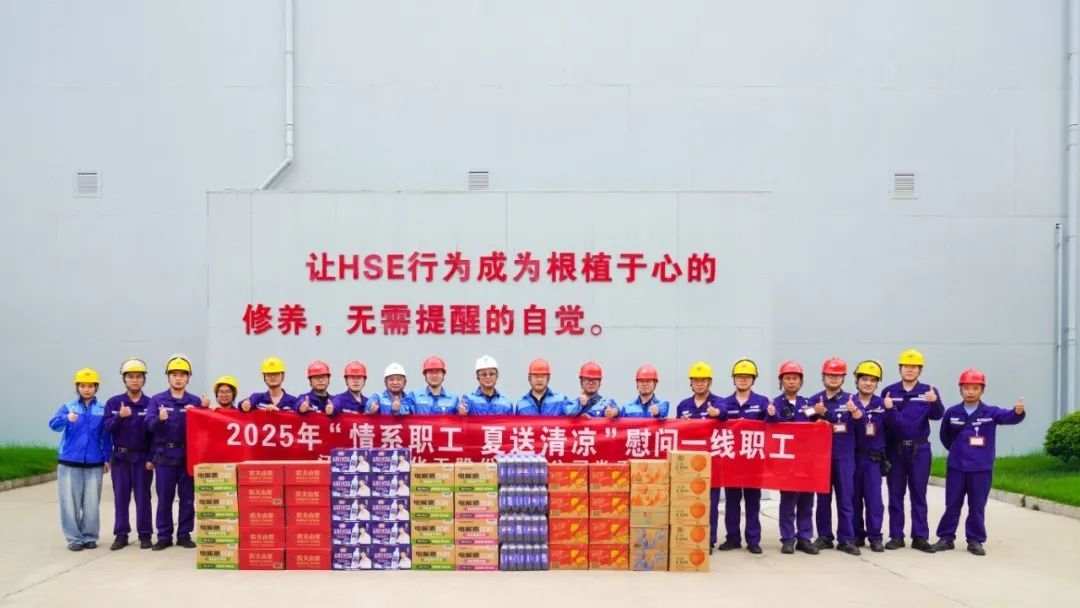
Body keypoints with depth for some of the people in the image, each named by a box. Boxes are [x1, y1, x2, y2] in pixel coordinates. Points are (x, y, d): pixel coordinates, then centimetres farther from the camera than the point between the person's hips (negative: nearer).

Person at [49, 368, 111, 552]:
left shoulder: (102, 410, 4)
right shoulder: (68, 407, 1)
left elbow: (107, 436, 8)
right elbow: (53, 424, -17)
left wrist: (107, 458, 4)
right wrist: (67, 418, -38)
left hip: (94, 464, 1)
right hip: (69, 463, -1)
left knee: (92, 503, 5)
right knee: (70, 503, 2)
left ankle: (90, 537, 17)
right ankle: (74, 538, 12)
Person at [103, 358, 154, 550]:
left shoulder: (150, 403, -2)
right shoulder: (113, 402, 2)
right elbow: (108, 428, -7)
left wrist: (152, 458, -7)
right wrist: (119, 417, -27)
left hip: (142, 457, -1)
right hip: (120, 457, 2)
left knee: (143, 497, 3)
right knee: (120, 497, 6)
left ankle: (145, 534, 12)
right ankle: (121, 535, 14)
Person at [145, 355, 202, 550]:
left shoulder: (195, 401, 5)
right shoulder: (157, 400, 3)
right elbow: (149, 425, -6)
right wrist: (159, 419, -26)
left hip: (188, 455, 1)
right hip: (165, 455, -1)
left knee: (188, 497, 6)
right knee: (164, 498, 5)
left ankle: (184, 535, 16)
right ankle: (164, 536, 13)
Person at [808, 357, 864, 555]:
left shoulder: (850, 399, 0)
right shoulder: (815, 400, 3)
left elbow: (860, 421, -17)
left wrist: (854, 410, -39)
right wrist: (817, 414, -21)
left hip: (844, 456, -1)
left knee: (845, 498, 3)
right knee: (823, 498, 9)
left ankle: (846, 539, 9)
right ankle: (824, 537, 18)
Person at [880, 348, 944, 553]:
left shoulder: (929, 391, 2)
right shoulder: (888, 392, 2)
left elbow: (937, 415, -14)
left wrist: (934, 402, -36)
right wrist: (888, 410, -28)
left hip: (919, 449, 0)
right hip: (895, 448, 0)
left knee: (919, 493, 5)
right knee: (895, 494, 6)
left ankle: (920, 537, 11)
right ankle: (896, 536, 13)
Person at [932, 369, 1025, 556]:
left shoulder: (991, 413, -4)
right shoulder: (952, 413, 0)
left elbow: (1008, 417, -25)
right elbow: (944, 435, 14)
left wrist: (1018, 411, -45)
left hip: (981, 469, -1)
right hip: (956, 467, 1)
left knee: (977, 507, 7)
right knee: (952, 505, 8)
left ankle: (975, 541, 19)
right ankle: (946, 538, 17)